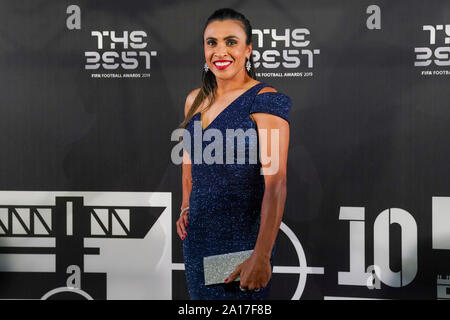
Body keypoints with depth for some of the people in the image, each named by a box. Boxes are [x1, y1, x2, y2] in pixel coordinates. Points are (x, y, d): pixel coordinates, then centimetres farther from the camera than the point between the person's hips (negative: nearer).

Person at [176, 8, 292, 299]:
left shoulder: (265, 101, -14)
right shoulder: (195, 100, 7)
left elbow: (276, 184, -22)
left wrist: (261, 258, -27)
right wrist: (186, 206, 14)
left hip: (242, 239, -6)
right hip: (197, 236, 6)